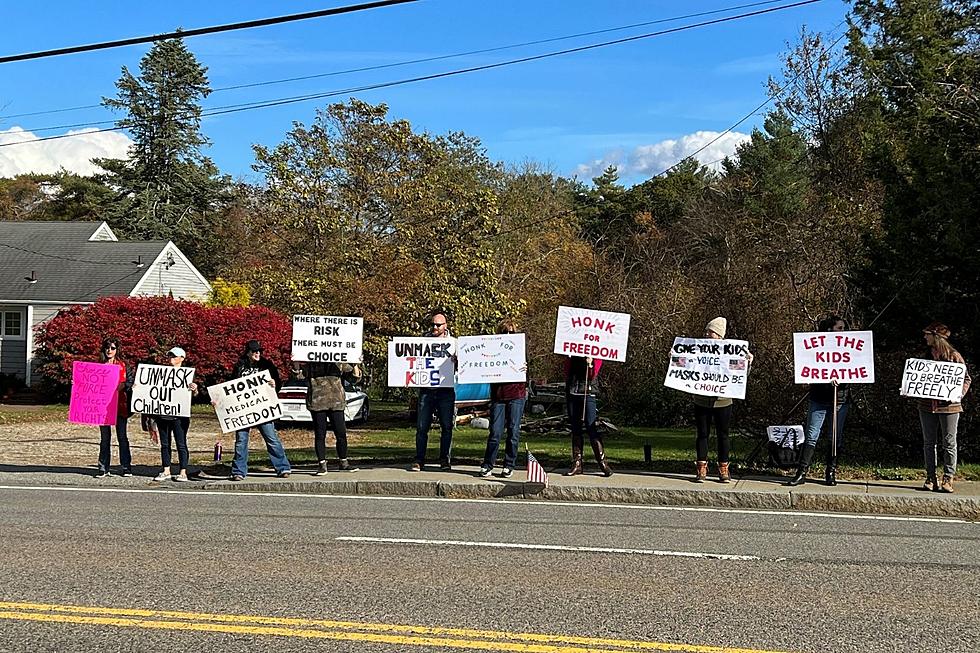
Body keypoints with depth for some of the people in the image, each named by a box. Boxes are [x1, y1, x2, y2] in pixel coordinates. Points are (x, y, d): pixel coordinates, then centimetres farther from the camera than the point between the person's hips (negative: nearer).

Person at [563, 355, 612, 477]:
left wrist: (590, 365, -25)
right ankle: (577, 464, 7)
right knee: (575, 430, 4)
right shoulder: (571, 356, 11)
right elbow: (567, 374, 14)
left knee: (591, 429, -9)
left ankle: (602, 463, -6)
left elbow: (592, 376, -9)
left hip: (588, 393, -3)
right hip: (572, 393, 4)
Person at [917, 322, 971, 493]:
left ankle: (948, 479, 3)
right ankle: (930, 478, 11)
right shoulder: (927, 356, 13)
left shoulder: (954, 356, -2)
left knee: (949, 443, -1)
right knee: (928, 443, 6)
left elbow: (966, 379, 0)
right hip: (927, 406, 5)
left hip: (948, 406, -5)